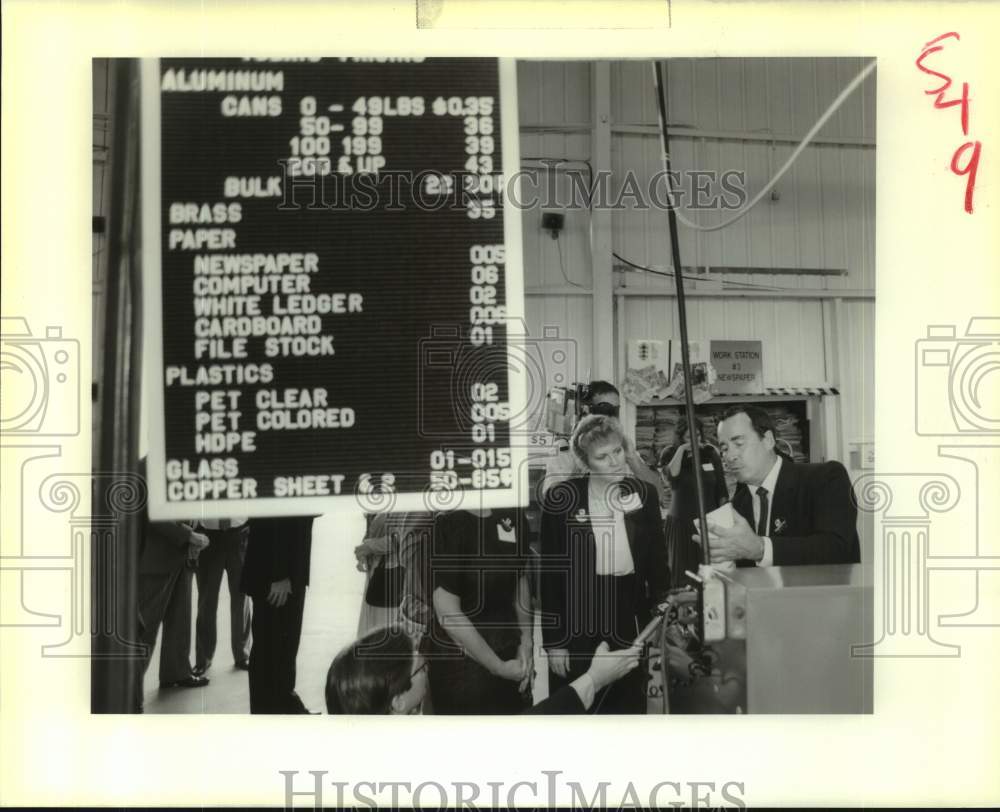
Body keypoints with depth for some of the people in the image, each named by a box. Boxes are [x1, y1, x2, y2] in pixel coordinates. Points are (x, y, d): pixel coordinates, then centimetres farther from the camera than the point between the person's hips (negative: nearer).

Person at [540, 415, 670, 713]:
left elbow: (658, 564, 6)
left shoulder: (644, 495, 1)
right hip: (577, 628, -2)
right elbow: (549, 572, -6)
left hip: (630, 622, 3)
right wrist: (553, 642, -8)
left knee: (629, 707, 12)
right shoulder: (560, 499, -9)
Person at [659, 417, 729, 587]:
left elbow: (721, 490, 8)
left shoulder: (710, 453, 4)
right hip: (681, 524, -1)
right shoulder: (670, 454, 0)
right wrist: (682, 450, -20)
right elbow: (670, 476, -21)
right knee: (681, 576, -4)